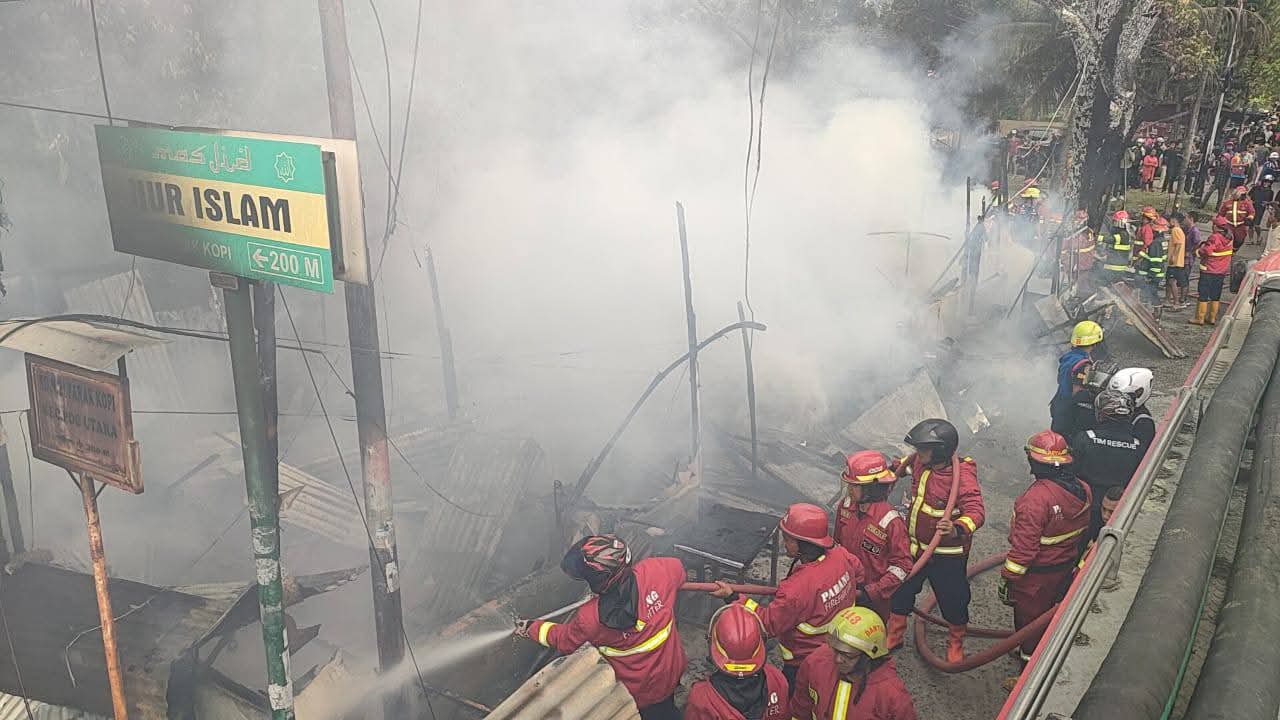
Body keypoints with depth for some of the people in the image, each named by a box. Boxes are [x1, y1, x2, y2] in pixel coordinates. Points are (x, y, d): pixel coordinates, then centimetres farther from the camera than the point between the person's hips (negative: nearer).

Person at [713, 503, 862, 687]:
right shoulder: (840, 555, -16)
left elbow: (769, 624, -23)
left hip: (804, 666, -8)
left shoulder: (797, 589, -37)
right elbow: (858, 572, 9)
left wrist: (732, 597, -20)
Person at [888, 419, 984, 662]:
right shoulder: (920, 462, -9)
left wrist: (957, 529, -56)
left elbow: (976, 511, -39)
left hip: (947, 555, -6)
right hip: (914, 546, 6)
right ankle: (894, 636, 41)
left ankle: (956, 644, 42)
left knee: (953, 600, 14)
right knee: (900, 591, 19)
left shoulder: (962, 477, -29)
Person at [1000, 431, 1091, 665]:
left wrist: (1007, 578, -17)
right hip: (1066, 569, 8)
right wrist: (1076, 562, 23)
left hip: (1037, 574, -8)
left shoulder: (1036, 498, -33)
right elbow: (1082, 532, 7)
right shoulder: (1082, 490, -8)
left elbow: (1024, 546, -29)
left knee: (1030, 620, 12)